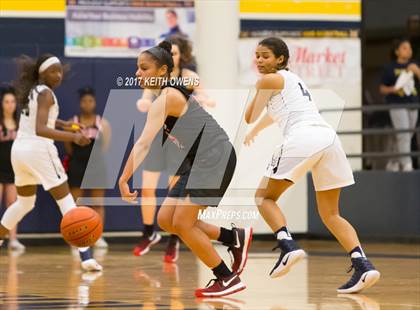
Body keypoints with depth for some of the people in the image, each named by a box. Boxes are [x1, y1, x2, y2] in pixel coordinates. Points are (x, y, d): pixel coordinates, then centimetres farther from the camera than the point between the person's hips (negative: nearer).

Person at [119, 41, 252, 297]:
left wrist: (123, 180, -35)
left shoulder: (167, 98, -17)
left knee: (181, 222, -11)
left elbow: (144, 143, -28)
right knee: (166, 220, 6)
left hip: (215, 158, -10)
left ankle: (228, 279, -2)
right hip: (199, 163, 10)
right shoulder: (170, 95, 13)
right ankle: (235, 238, 15)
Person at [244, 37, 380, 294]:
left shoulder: (269, 80, 9)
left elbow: (250, 117, 15)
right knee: (330, 214, 13)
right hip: (329, 138, 7)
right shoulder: (292, 79, 33)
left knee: (264, 197, 11)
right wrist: (255, 131, 66)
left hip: (302, 139, -7)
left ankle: (289, 247, -13)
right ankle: (363, 265, -7)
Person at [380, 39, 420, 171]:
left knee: (407, 137, 9)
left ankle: (393, 163, 24)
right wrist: (393, 89, -15)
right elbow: (382, 89, 4)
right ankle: (407, 165, -19)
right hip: (397, 105, -5)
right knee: (403, 136, -16)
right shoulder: (389, 68, 0)